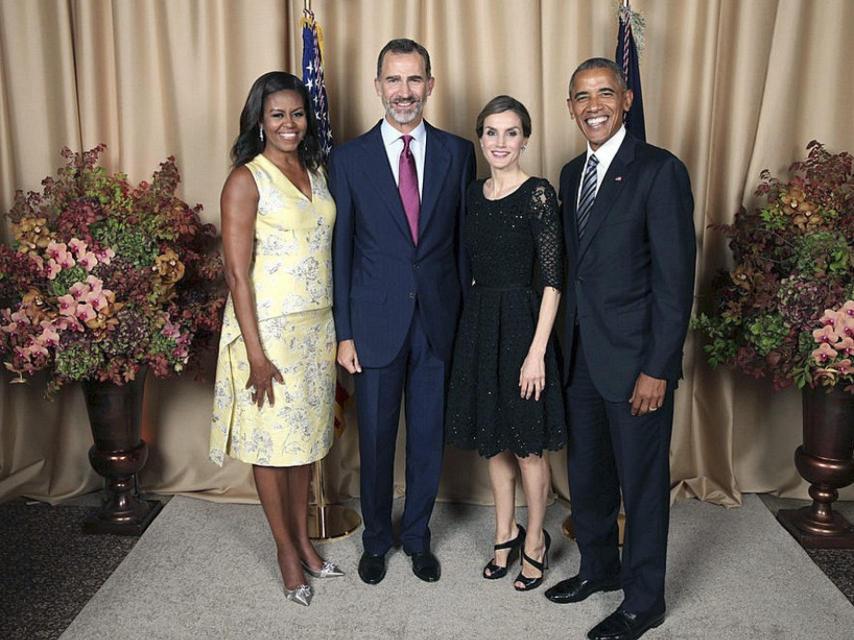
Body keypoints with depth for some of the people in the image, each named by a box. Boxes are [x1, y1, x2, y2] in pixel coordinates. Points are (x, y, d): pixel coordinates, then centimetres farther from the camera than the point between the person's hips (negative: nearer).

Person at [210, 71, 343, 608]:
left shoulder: (317, 172, 9)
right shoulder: (246, 180, -10)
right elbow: (238, 271, -14)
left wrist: (336, 329, 9)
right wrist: (256, 353, -18)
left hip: (317, 326, 6)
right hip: (268, 327, -6)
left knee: (306, 436, 15)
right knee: (273, 439, 6)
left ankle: (305, 540, 31)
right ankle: (287, 550, 23)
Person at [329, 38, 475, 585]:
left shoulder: (457, 153, 2)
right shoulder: (349, 159, -1)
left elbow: (466, 240, 5)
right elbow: (340, 251, -1)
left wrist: (468, 318, 2)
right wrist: (344, 332, -4)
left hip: (439, 322, 1)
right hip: (376, 324, -1)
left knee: (428, 438, 13)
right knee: (375, 440, 12)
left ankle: (418, 536, 34)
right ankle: (377, 540, 34)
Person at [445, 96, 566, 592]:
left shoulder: (538, 194, -10)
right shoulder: (474, 194, 8)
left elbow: (553, 280, -14)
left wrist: (537, 351, -18)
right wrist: (474, 323, 9)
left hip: (521, 322, -6)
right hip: (479, 323, 6)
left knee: (527, 447, 6)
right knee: (493, 441, 16)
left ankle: (535, 541, 28)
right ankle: (506, 533, 35)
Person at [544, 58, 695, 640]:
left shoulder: (660, 171, -12)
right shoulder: (572, 174, 11)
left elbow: (675, 279, -15)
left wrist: (658, 368, -17)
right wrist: (567, 346, 10)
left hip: (636, 358, -7)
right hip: (581, 354, 7)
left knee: (643, 483, 8)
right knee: (586, 473, 19)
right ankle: (599, 567, 41)